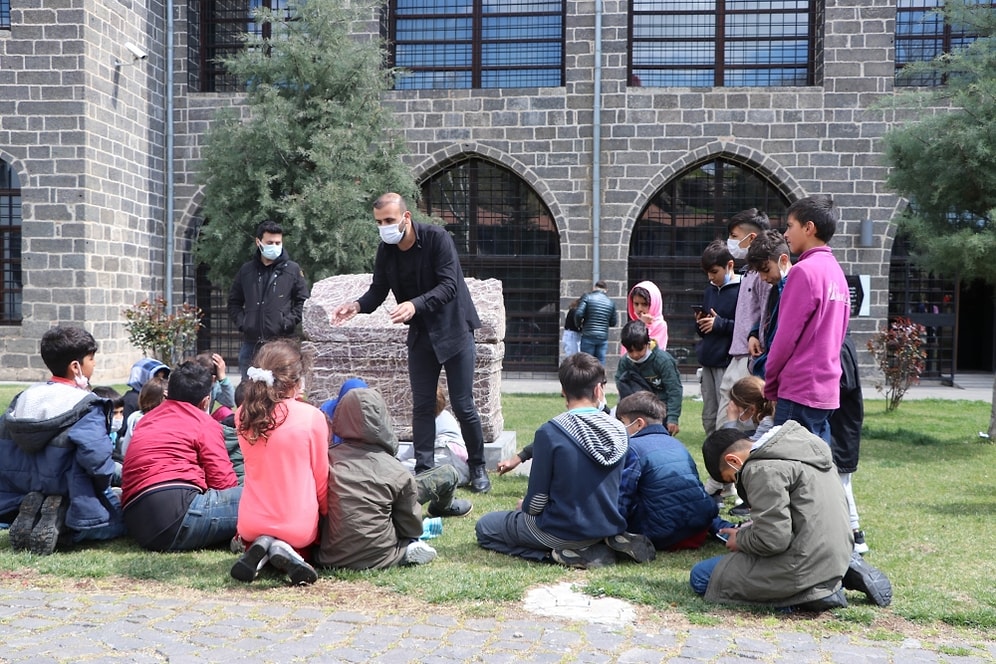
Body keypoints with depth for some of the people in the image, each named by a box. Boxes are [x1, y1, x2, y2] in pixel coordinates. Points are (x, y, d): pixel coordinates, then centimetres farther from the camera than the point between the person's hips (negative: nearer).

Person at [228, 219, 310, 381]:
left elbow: (303, 301, 3)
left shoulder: (293, 270, 3)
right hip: (251, 344, 3)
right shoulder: (246, 271, 10)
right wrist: (241, 322, 3)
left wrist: (288, 322, -8)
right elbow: (234, 302, 18)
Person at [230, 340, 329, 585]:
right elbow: (321, 477, -6)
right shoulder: (312, 417, -14)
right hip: (299, 526, -3)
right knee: (305, 545, 30)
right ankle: (285, 550, -5)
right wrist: (326, 515, 13)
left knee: (251, 538, 37)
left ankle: (260, 549, 0)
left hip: (251, 525, 3)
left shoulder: (243, 416, -4)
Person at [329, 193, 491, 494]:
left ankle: (477, 468, 16)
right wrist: (357, 305, -21)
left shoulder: (437, 238, -19)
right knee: (422, 405, 6)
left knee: (463, 406, 0)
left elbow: (449, 285, -26)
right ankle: (423, 471, 13)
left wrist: (415, 305, -41)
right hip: (420, 334, 5)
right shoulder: (386, 250, -4)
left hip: (453, 329, -4)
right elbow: (378, 289, 1)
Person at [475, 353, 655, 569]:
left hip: (564, 531, -5)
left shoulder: (550, 432, -19)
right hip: (609, 525, 6)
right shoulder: (619, 431, -4)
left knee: (485, 526, 14)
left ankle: (562, 553, -4)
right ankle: (608, 541, 9)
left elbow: (537, 501, -14)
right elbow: (614, 488, 9)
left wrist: (524, 507, 9)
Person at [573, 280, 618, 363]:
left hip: (588, 336, -3)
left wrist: (579, 324, 8)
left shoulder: (587, 297, -1)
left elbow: (578, 314, -12)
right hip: (603, 338, 3)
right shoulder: (611, 302, 9)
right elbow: (613, 322, 11)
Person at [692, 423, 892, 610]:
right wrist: (747, 531, 17)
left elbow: (773, 539, -22)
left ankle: (807, 594, -8)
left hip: (804, 567, -9)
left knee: (701, 577, -4)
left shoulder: (762, 469, -17)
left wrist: (740, 541, -3)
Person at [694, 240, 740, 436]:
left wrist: (719, 323, -16)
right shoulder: (710, 291, 16)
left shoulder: (742, 289, -9)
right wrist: (700, 323, 2)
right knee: (709, 418, 13)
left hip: (729, 362, -8)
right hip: (708, 361, 8)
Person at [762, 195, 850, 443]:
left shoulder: (805, 270, -12)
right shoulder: (836, 271, 14)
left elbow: (787, 335, -13)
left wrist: (769, 383, -1)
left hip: (800, 389, -9)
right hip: (827, 389, 9)